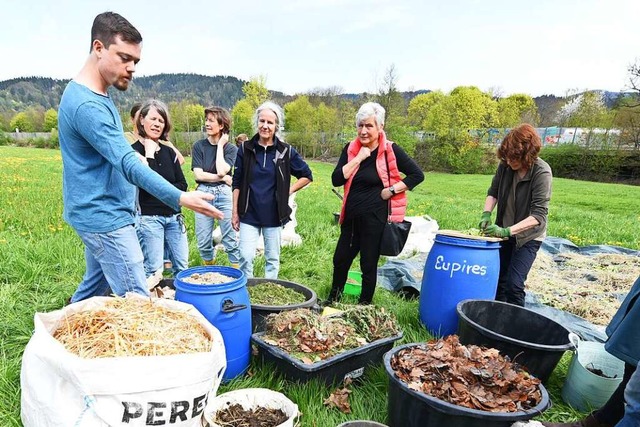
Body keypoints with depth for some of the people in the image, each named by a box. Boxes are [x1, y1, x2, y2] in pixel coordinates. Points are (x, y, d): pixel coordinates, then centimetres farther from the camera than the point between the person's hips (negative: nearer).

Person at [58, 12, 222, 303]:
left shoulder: (94, 95, 10)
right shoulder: (87, 105, -21)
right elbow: (128, 164, -30)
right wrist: (179, 198, -38)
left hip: (99, 215, 10)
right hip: (106, 219, -10)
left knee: (95, 287, 22)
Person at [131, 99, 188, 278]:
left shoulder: (169, 152, 11)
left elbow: (182, 185, 8)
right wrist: (149, 155, -14)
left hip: (174, 217, 5)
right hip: (149, 218, -5)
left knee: (182, 267, 8)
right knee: (154, 271, -4)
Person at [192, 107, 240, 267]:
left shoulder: (231, 149, 3)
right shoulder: (199, 146, 4)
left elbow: (221, 171, -14)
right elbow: (198, 175, -5)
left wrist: (220, 145, -5)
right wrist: (224, 178, -8)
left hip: (225, 194, -1)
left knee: (231, 239, 1)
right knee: (204, 241, 7)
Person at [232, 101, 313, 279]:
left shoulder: (286, 151, -4)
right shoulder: (245, 149, -2)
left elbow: (307, 175, 7)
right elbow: (237, 182, 3)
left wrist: (288, 191, -2)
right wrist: (235, 211, 1)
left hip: (273, 216, 0)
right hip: (249, 215, 0)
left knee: (273, 258, 12)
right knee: (245, 257, -2)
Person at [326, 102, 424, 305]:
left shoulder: (390, 150, -9)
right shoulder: (351, 149, 1)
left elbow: (417, 175, -7)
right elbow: (336, 180, -9)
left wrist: (392, 190, -14)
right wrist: (358, 158, -15)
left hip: (375, 218, -5)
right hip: (351, 216, 5)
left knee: (369, 265, 8)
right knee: (340, 260, 17)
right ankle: (332, 300, 38)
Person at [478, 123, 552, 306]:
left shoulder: (541, 172, -23)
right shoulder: (505, 165, -10)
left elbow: (538, 215, -26)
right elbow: (493, 192, 4)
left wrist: (507, 231, -36)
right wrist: (486, 213, -14)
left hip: (528, 235, -5)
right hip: (504, 232, 5)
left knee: (514, 284, -10)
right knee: (498, 279, 11)